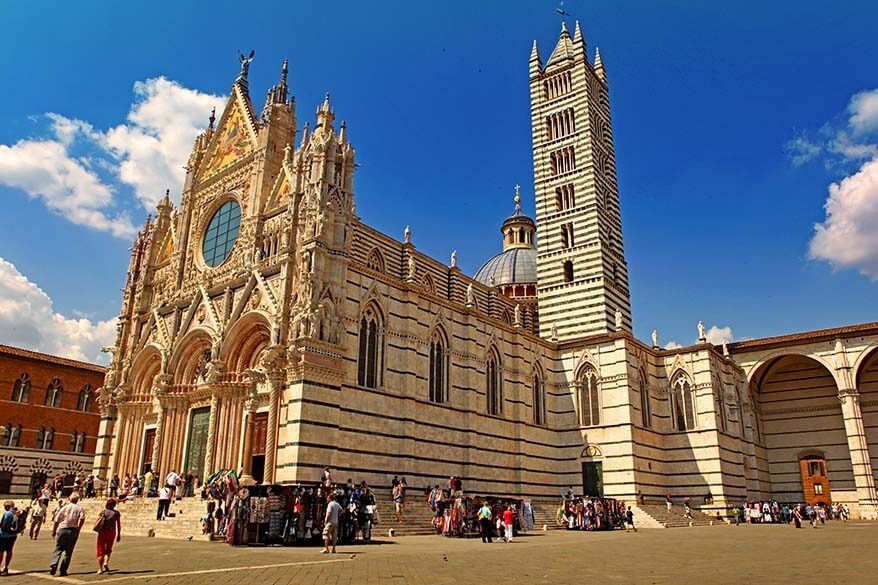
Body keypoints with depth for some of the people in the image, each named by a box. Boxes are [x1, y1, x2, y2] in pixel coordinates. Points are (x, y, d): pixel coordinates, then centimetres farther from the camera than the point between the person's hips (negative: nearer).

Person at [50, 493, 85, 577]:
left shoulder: (65, 507, 9)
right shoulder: (80, 508, 5)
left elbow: (57, 521, 6)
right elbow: (82, 519, -12)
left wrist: (54, 531, 16)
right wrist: (78, 529, -3)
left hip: (62, 529, 1)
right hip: (73, 531, -1)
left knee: (58, 549, 6)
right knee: (68, 551, 7)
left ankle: (53, 567, -13)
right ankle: (63, 570, 5)